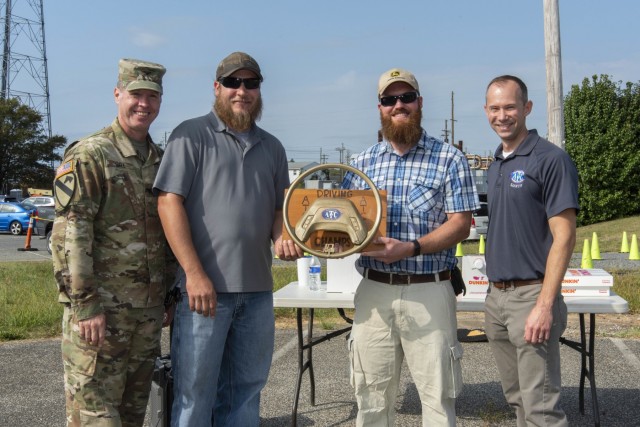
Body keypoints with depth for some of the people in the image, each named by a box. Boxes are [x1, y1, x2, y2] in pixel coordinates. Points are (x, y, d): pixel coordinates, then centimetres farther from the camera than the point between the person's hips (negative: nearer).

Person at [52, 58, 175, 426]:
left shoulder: (162, 160, 13)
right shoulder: (89, 155, -9)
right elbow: (69, 235, -15)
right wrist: (85, 304, -19)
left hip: (149, 312, 7)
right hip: (100, 309, -7)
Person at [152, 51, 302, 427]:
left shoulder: (272, 148, 16)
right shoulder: (192, 135, -1)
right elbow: (170, 202, -9)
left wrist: (281, 238, -3)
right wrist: (194, 273, -15)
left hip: (258, 291, 5)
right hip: (204, 287, -5)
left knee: (245, 392, 14)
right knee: (194, 393, 2)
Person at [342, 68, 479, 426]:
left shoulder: (450, 159, -1)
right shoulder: (364, 162, 11)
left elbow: (460, 224, -6)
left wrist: (411, 248, -20)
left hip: (429, 292, -3)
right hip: (374, 290, 4)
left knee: (438, 395, 2)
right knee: (372, 394, 11)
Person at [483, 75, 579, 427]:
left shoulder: (551, 159, -11)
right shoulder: (496, 164, 13)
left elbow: (563, 238, -16)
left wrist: (545, 305, -21)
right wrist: (495, 293, 14)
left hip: (531, 296, -8)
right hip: (496, 295, 8)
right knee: (517, 398, 16)